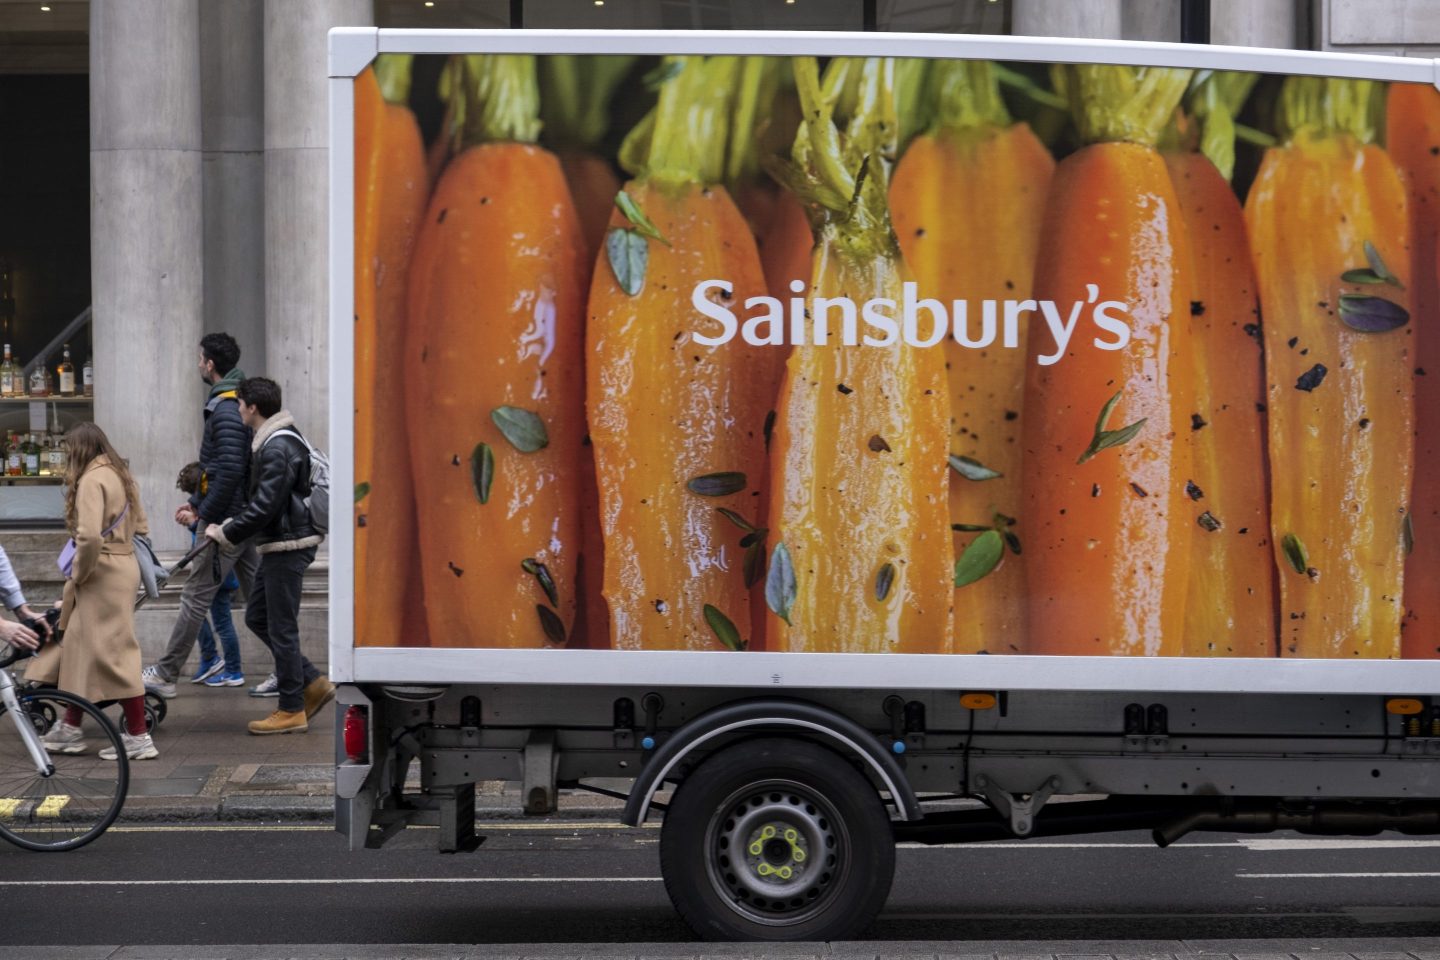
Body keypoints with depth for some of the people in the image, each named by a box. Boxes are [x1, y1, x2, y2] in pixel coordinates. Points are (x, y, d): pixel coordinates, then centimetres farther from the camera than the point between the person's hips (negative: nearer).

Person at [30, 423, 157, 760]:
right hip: (123, 566, 10)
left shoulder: (92, 479, -15)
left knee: (112, 651, -5)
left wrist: (79, 575, -11)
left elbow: (89, 537, -26)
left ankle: (138, 737, -2)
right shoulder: (118, 475, 14)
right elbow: (140, 527, 18)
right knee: (80, 646, 16)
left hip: (102, 574, -10)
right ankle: (71, 727, 23)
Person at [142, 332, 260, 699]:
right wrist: (195, 502, 20)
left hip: (226, 520, -10)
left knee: (196, 597, -2)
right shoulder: (239, 404, 14)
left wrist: (203, 516, -15)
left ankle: (164, 675, 5)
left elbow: (230, 472, -24)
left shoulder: (225, 411, -17)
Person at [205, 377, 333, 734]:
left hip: (288, 545, -11)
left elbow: (265, 506, -23)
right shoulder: (270, 442, 15)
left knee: (282, 627, -3)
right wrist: (229, 528, 12)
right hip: (279, 545, 11)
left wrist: (227, 534, -12)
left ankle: (292, 711, 5)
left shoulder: (278, 447, -18)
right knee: (257, 617, 15)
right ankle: (313, 683, 18)